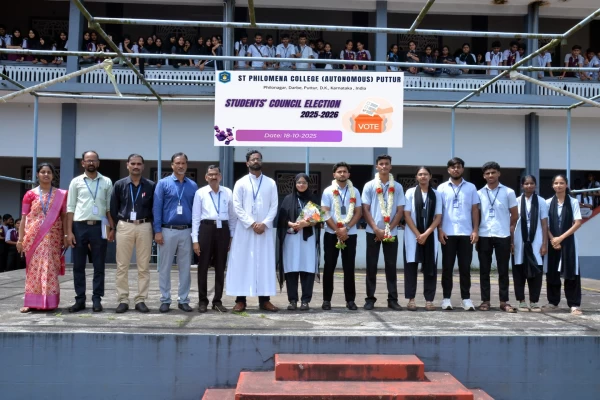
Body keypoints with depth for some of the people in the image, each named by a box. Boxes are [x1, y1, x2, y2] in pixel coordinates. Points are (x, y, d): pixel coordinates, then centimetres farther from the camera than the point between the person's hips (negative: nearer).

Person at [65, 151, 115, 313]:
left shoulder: (107, 182, 7)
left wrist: (112, 228, -1)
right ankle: (80, 300, 15)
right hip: (79, 226, 0)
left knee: (99, 266, 4)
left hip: (99, 227, 0)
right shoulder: (76, 182, 5)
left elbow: (109, 207, 8)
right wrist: (69, 232, -3)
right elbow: (70, 208, 4)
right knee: (78, 266, 6)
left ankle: (97, 299, 13)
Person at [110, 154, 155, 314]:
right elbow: (113, 208, 8)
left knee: (143, 266, 3)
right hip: (124, 226, 0)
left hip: (144, 227, 0)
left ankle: (141, 300, 10)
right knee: (122, 265, 1)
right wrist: (116, 225, 5)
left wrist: (154, 227, 2)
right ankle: (123, 300, 8)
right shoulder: (119, 185, 5)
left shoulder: (151, 186, 4)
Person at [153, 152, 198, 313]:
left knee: (185, 267, 7)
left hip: (186, 231, 2)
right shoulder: (163, 183, 0)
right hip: (168, 230, -2)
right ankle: (165, 300, 12)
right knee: (165, 267, 3)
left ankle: (183, 300, 16)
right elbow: (157, 208, -3)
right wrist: (157, 231, -9)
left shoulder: (193, 186, 7)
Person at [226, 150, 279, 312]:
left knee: (265, 263, 2)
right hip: (245, 229, -1)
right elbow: (237, 207, -2)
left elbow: (274, 206, 4)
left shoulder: (271, 183, 9)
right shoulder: (241, 183, 5)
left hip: (265, 229, 2)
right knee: (242, 262, -1)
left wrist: (264, 223, -11)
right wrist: (251, 223, -12)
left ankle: (264, 299, 7)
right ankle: (241, 300, 2)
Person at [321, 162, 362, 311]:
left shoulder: (354, 191, 7)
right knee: (329, 267, 2)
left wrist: (346, 228, -10)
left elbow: (358, 213, 3)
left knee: (349, 268, 4)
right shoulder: (328, 191, 2)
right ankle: (326, 299, 7)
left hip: (350, 234, 1)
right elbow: (325, 213, -4)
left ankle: (350, 300, 9)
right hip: (331, 234, -1)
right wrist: (337, 230, -12)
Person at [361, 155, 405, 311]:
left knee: (391, 266, 4)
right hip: (373, 232, -1)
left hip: (392, 233, 1)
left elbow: (400, 211, 3)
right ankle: (370, 298, 8)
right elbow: (365, 210, -1)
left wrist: (388, 229, -7)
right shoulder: (369, 186, 2)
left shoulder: (397, 187, 5)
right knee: (371, 266, 2)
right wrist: (376, 229, -11)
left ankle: (392, 299, 10)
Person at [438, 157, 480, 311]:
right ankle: (446, 298, 8)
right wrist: (439, 230, -5)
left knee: (465, 267, 4)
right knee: (447, 267, 3)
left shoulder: (471, 187, 8)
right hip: (448, 233, -1)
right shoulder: (442, 188, 5)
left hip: (466, 233, 1)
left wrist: (475, 230, -1)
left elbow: (475, 210, 7)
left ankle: (466, 298, 10)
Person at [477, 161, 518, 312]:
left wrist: (510, 232, 7)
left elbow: (515, 215, 7)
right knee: (484, 270, 4)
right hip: (484, 236, 1)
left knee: (503, 270, 4)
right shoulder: (479, 193, 6)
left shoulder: (509, 192, 2)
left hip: (503, 236, -1)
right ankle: (485, 301, 11)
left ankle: (504, 301, 10)